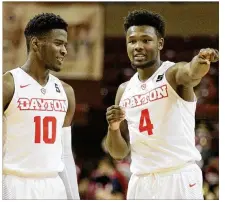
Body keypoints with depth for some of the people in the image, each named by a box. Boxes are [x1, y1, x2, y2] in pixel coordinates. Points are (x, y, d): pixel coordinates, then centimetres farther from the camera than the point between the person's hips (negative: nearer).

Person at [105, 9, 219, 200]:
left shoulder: (174, 73, -4)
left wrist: (201, 61, -54)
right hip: (141, 181, 6)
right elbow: (119, 153, 14)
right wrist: (113, 128, -7)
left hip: (179, 177, -6)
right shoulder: (125, 90, 13)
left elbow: (191, 73, -31)